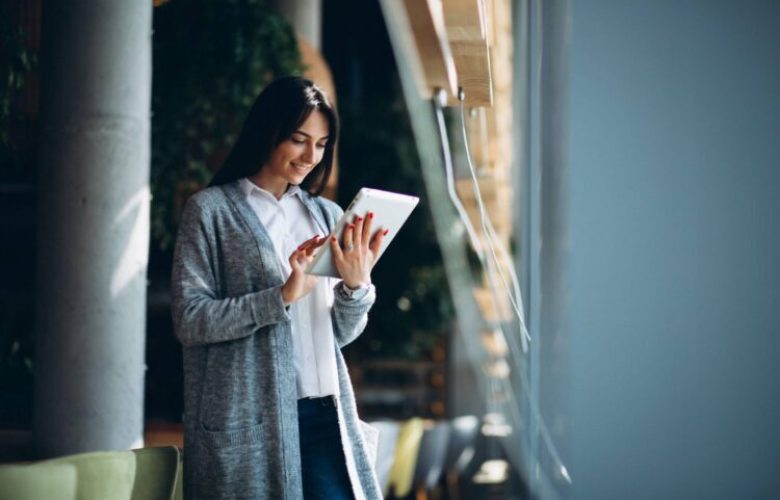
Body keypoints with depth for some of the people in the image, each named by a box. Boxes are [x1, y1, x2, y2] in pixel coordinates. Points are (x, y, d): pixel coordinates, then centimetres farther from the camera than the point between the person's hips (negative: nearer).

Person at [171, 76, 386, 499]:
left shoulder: (325, 215, 14)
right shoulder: (210, 210, 1)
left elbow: (343, 332, 14)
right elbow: (189, 320, -8)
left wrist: (356, 284, -7)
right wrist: (281, 297, -18)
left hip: (323, 416, 4)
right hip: (248, 423, -4)